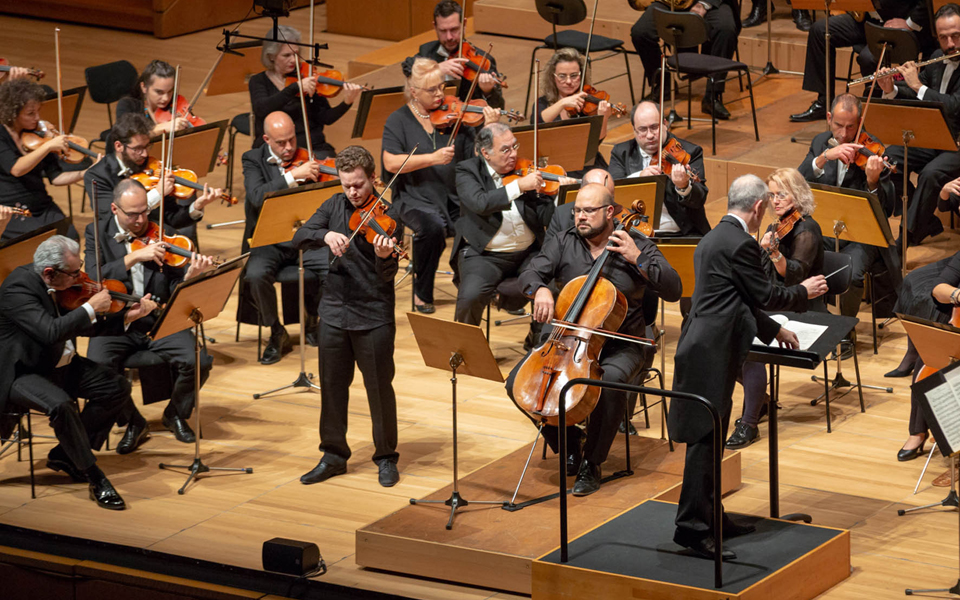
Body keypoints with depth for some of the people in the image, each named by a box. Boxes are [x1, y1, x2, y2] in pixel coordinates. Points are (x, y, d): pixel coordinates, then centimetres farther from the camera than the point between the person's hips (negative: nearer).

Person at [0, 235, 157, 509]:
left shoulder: (62, 286, 2)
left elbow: (81, 326, 12)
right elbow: (50, 332, -36)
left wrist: (126, 317, -1)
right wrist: (91, 308, -26)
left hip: (61, 365, 9)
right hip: (23, 374, -9)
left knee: (118, 388, -2)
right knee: (60, 405, -35)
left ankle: (64, 454, 9)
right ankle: (96, 480, -20)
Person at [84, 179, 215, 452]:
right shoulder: (98, 234, 4)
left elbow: (175, 290, -1)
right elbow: (94, 277, -14)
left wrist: (190, 275, -24)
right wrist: (135, 256, -22)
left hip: (159, 321, 1)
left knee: (199, 361, -23)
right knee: (97, 365, -30)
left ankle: (176, 414, 9)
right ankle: (133, 423, -3)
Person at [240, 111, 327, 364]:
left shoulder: (308, 158, 6)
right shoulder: (254, 160, 0)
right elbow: (257, 196, -20)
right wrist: (293, 175, -27)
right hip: (269, 242, -1)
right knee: (255, 275, -32)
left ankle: (313, 320, 5)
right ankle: (277, 333, -6)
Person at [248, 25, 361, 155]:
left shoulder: (308, 80, 9)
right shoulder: (259, 81, 5)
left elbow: (326, 118, 2)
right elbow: (261, 109, -16)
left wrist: (347, 103, -17)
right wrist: (296, 87, -23)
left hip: (312, 147, 2)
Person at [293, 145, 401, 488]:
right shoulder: (335, 206, 5)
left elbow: (387, 277, -15)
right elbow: (299, 239, -5)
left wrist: (384, 257, -37)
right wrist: (325, 235, -24)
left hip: (374, 315, -4)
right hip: (335, 310, 5)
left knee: (379, 387, 3)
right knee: (332, 385, 11)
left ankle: (386, 457, 17)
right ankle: (334, 455, 24)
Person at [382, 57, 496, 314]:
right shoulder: (399, 120, 3)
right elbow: (391, 162, -11)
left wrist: (489, 129, -10)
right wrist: (433, 158, -20)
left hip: (455, 197, 3)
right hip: (416, 198, -3)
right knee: (432, 226, -35)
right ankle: (422, 293, -11)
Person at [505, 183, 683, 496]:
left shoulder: (637, 245, -2)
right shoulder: (563, 242, 7)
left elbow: (673, 291, -9)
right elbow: (529, 275, -2)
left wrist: (637, 259, -19)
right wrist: (540, 290, -26)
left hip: (617, 345, -3)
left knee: (611, 382, -38)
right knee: (517, 382, -18)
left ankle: (592, 464, -16)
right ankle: (568, 437, 7)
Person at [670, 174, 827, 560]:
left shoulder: (713, 238, 17)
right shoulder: (741, 244, -15)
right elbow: (765, 295, -9)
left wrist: (773, 330, 32)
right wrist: (804, 292, 8)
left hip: (706, 349, 10)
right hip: (712, 353, -10)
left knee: (710, 438, 16)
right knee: (705, 438, -8)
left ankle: (708, 515, 23)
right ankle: (691, 527, -7)